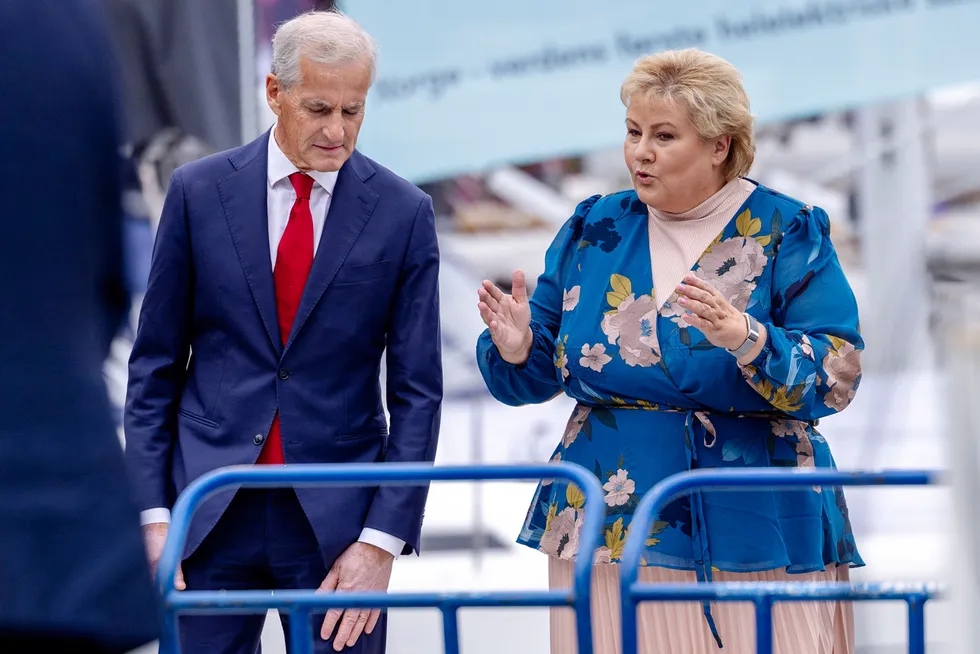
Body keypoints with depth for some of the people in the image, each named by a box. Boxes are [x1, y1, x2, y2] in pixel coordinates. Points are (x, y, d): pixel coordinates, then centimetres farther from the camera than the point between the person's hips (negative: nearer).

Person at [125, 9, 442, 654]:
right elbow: (154, 365, 6)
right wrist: (153, 513, -2)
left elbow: (417, 391, 0)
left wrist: (382, 541, -8)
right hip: (211, 507, 1)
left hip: (337, 517, -1)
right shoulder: (200, 190, 3)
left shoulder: (402, 211, 1)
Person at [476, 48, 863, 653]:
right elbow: (539, 375, 10)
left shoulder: (788, 235, -2)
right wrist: (517, 350, -13)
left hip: (754, 531, -3)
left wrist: (748, 340, -29)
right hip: (608, 528, 3)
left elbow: (836, 376, -12)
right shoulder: (596, 229, 9)